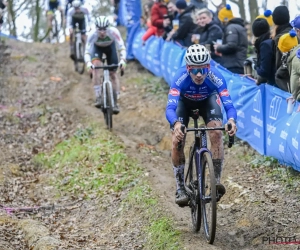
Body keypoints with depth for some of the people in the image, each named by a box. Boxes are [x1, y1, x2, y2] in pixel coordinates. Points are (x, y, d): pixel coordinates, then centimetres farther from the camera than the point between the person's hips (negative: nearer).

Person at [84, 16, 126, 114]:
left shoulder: (113, 32, -38)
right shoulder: (92, 35, -37)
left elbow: (122, 47, -40)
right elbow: (87, 52, -40)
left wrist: (122, 60, -56)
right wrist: (88, 64, -58)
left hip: (110, 47, 1)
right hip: (97, 47, -1)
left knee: (113, 74, -4)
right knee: (96, 66, -28)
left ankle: (115, 102, 7)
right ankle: (98, 97, -24)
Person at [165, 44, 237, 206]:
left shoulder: (216, 77, -37)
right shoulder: (180, 78, -39)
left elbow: (228, 104, -42)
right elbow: (170, 108, -48)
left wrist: (232, 120, -64)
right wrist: (176, 124, -69)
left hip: (207, 100, 0)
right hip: (184, 101, 0)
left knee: (216, 133, -25)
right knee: (177, 141, -16)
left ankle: (216, 180, -18)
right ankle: (180, 189, -3)